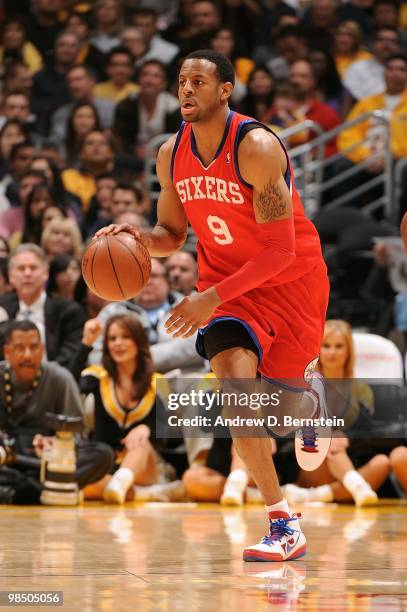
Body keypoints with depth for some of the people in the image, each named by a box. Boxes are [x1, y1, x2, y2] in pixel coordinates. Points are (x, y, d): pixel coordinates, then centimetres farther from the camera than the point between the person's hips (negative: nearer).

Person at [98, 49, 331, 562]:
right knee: (234, 377, -21)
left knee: (285, 402, 4)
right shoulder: (171, 155, -5)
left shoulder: (257, 148, -25)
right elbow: (171, 234, 9)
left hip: (290, 277, -4)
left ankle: (310, 395, 48)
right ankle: (284, 527, -16)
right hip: (224, 278, 4)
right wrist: (141, 238, -16)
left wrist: (212, 299, -32)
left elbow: (280, 250, -26)